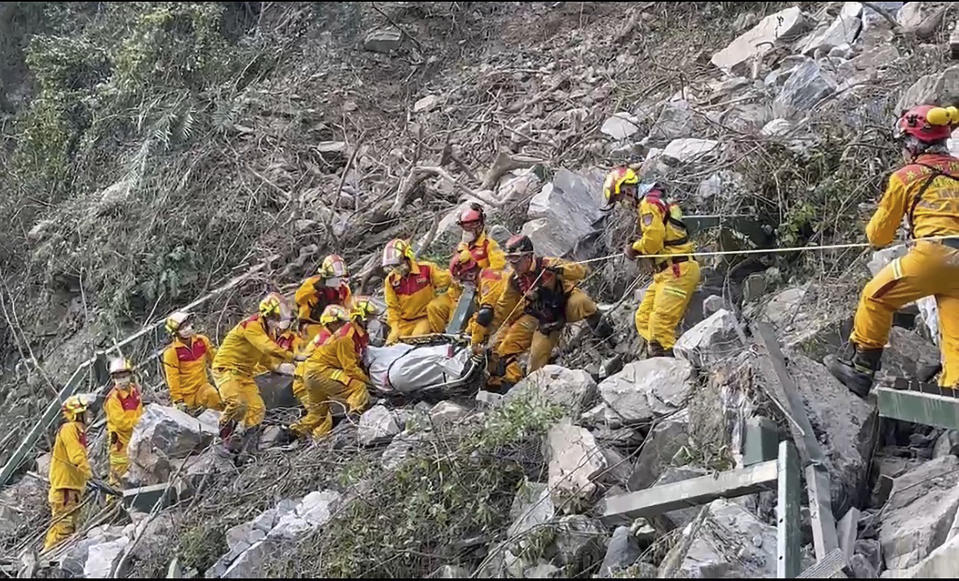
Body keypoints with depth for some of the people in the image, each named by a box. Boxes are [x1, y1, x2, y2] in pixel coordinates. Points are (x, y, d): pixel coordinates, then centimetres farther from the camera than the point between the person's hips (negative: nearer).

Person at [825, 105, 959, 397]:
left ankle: (861, 369, 14)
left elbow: (878, 235, 12)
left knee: (876, 297, 12)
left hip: (933, 254, -5)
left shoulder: (907, 176, 6)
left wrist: (877, 237, 34)